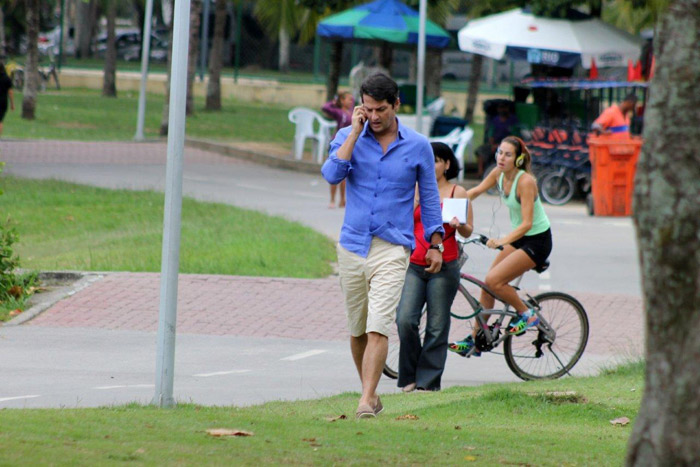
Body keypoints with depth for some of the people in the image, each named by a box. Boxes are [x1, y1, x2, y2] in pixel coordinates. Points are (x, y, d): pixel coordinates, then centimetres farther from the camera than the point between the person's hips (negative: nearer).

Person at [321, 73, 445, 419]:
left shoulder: (417, 146, 3)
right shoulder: (349, 138, 4)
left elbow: (429, 197, 13)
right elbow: (332, 174, -14)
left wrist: (435, 245, 12)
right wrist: (355, 131, -13)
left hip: (392, 249, -2)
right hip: (352, 245, 2)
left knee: (378, 328, -15)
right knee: (357, 331, 10)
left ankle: (367, 400, -20)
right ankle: (371, 393, 25)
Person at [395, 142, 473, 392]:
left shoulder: (457, 193, 5)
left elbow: (468, 231, 2)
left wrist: (459, 225, -19)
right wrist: (415, 201, -4)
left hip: (444, 266, -2)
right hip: (414, 266, 2)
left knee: (437, 326, -1)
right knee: (405, 320, -11)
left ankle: (428, 379, 7)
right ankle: (409, 377, 3)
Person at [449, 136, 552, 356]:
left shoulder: (525, 181, -25)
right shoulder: (498, 174, -4)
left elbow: (526, 224, -30)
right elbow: (475, 192, 7)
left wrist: (501, 241, -42)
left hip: (537, 240, -8)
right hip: (518, 237, 8)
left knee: (494, 280, -19)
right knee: (488, 283, 3)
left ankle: (526, 314, 2)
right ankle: (475, 339, 13)